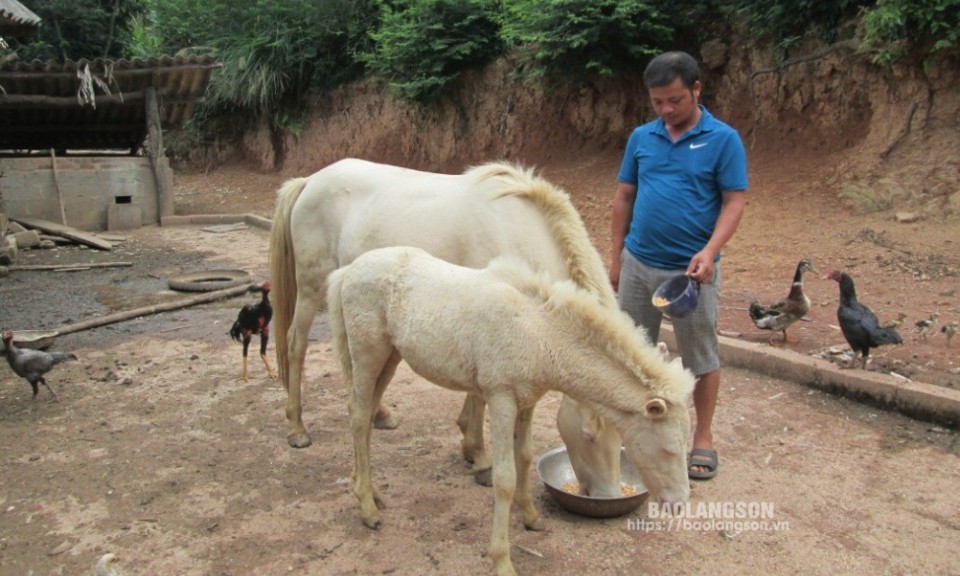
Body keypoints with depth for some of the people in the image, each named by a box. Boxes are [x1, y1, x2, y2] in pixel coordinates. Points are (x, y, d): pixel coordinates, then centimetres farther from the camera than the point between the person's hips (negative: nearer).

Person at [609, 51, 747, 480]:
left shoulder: (723, 139, -6)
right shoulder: (641, 137, 5)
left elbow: (734, 202, -8)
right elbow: (624, 197, 9)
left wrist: (709, 251, -23)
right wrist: (616, 258, 8)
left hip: (690, 269, -4)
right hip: (637, 264, 4)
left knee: (700, 357, 9)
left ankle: (703, 438, 25)